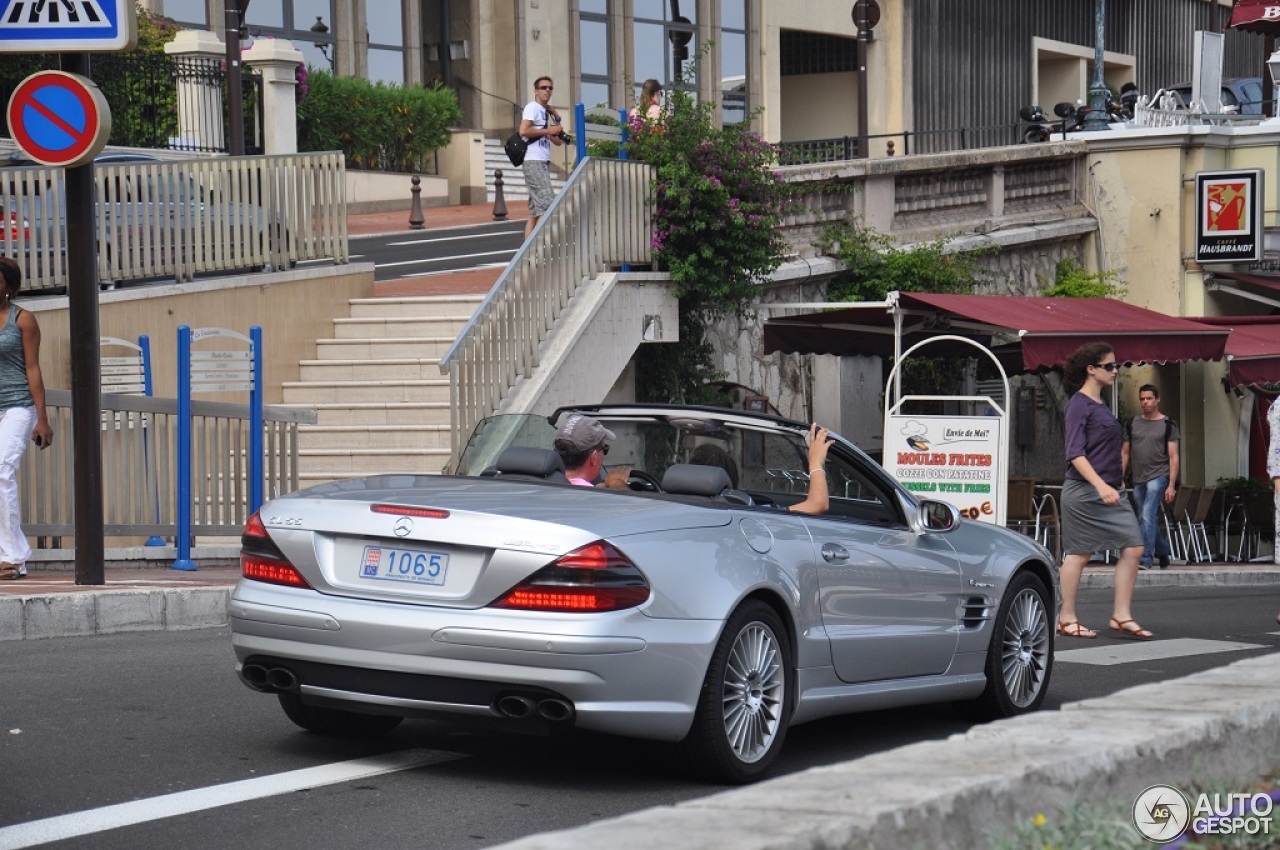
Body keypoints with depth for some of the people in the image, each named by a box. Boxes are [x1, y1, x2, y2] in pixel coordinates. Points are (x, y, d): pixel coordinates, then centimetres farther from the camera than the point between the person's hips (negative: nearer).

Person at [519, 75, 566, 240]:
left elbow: (558, 142, 23)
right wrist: (548, 130, -13)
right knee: (548, 204, -17)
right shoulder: (532, 107, -4)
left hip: (543, 163, 9)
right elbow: (523, 130, -20)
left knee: (536, 210, 5)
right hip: (534, 162, -9)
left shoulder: (545, 111, 22)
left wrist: (556, 120, 12)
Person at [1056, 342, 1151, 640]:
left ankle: (1121, 616, 4)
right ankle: (1067, 618, 10)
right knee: (1079, 552, 0)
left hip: (1109, 490, 9)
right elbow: (1075, 453, -18)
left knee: (1133, 548, 0)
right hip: (1084, 491, -9)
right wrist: (1101, 486, -26)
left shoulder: (1100, 405, 16)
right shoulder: (1079, 404, -10)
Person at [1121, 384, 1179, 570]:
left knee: (1147, 517, -17)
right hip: (1138, 478, 5)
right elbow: (1125, 453, 13)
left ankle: (1145, 559, -19)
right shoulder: (1132, 424, 10)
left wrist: (1171, 485, -9)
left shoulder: (1168, 425, -1)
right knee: (1150, 520, 12)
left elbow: (1173, 457, -3)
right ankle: (1163, 552, 31)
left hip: (1158, 476, -5)